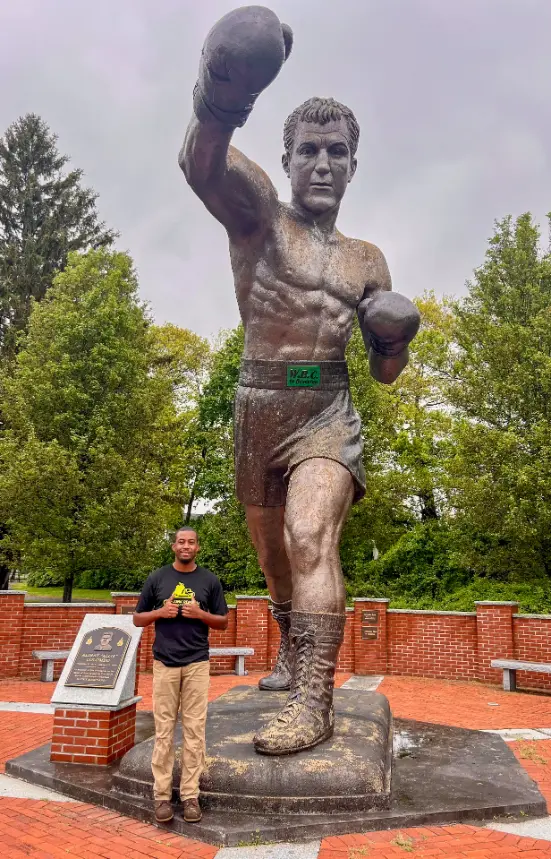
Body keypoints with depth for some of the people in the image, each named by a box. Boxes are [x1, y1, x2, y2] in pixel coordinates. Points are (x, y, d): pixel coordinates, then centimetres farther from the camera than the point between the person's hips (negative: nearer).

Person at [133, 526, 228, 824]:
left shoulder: (210, 580, 4)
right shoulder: (157, 578, 4)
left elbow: (223, 622, 7)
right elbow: (138, 619, 8)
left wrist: (200, 614, -12)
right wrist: (160, 612, -11)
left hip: (197, 664, 0)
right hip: (165, 664, 0)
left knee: (194, 730, 2)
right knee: (164, 730, 3)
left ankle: (190, 795, 11)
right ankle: (162, 795, 13)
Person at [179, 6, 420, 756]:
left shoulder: (368, 261, 10)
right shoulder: (256, 213, 0)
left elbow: (385, 372, 14)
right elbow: (202, 167, -26)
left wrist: (397, 339, -10)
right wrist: (220, 102, -48)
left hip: (327, 409, 0)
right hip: (256, 408, 1)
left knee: (311, 536, -23)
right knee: (273, 552, 14)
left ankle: (314, 701, -18)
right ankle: (292, 652, 39)